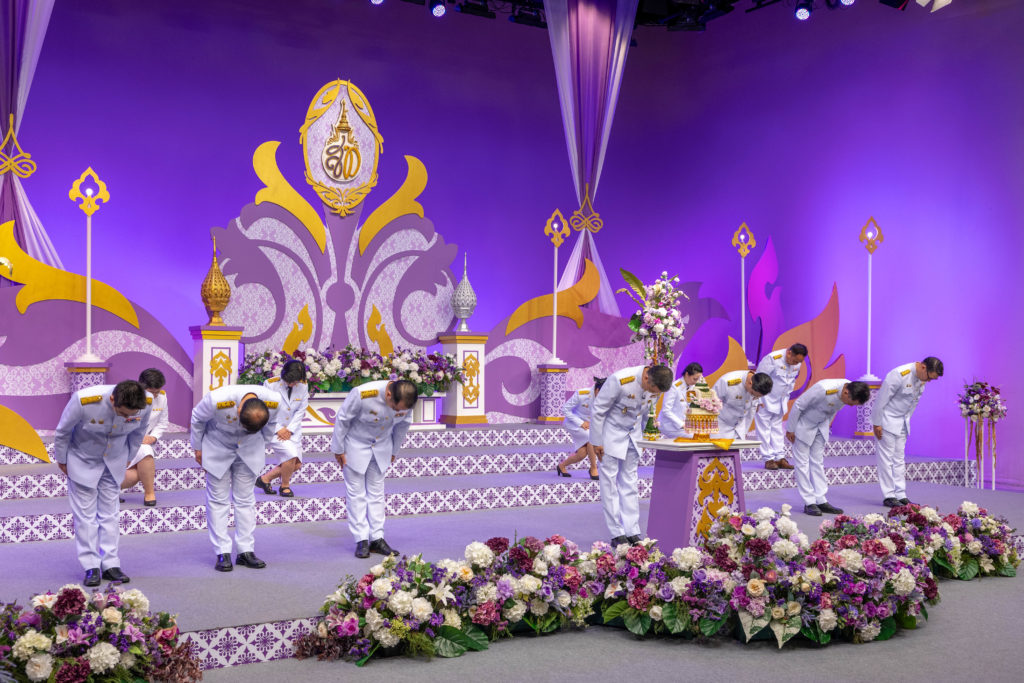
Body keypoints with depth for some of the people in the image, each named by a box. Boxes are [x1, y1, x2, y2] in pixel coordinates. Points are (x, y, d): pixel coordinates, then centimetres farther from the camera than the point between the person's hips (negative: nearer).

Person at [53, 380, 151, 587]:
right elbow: (62, 432, -15)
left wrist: (128, 459, 10)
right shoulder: (83, 401, -36)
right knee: (85, 515, -1)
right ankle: (91, 567, 7)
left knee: (110, 513, 6)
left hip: (114, 462, 3)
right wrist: (61, 460, -2)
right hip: (83, 462, -3)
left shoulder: (144, 406, -26)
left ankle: (110, 565, 12)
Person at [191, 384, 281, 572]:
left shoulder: (273, 402, -29)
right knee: (218, 499, -2)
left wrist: (262, 447, 8)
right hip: (218, 447, -2)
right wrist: (198, 448, -3)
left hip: (249, 449, 2)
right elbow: (197, 418, -13)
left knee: (246, 499, 3)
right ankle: (222, 553, 3)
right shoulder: (218, 400, -37)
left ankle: (246, 551, 9)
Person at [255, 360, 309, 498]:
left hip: (292, 430, 5)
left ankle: (265, 479, 20)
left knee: (296, 464, 2)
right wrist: (278, 429, -15)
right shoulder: (270, 384, -14)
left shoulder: (303, 386, -4)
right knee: (291, 455, -23)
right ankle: (285, 486, 3)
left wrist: (290, 429, -12)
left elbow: (301, 411, -1)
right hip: (273, 428, -5)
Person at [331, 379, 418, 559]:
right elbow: (342, 419, -19)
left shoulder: (406, 400, -21)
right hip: (355, 445, -4)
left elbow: (402, 425, 1)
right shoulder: (363, 394, -36)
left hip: (381, 447, 4)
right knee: (356, 493, -1)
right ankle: (361, 541, 3)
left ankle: (377, 538, 11)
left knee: (376, 493, 7)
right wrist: (339, 450, -10)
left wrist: (394, 451, 11)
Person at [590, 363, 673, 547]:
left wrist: (641, 437, 14)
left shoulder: (656, 384, -11)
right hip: (611, 434, -5)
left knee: (629, 483, 5)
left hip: (632, 434, 5)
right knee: (610, 483, -4)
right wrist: (597, 442, -14)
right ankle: (617, 534, 0)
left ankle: (632, 532, 7)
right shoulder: (620, 380, -30)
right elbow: (598, 410, -19)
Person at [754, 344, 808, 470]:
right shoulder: (773, 359, -24)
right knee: (764, 429, -4)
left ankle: (779, 458, 10)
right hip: (765, 401, -7)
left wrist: (786, 398, 13)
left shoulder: (797, 363, -2)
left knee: (777, 429, 9)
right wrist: (758, 401, -17)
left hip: (780, 402, 7)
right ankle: (768, 459, -1)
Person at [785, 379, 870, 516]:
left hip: (820, 425, 7)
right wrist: (790, 430, -16)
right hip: (803, 425, -7)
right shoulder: (824, 389, -37)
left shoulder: (850, 393, -15)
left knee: (818, 463, 8)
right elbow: (798, 406, -25)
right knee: (803, 463, -3)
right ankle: (809, 503, 0)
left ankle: (821, 501, 10)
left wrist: (826, 425, 15)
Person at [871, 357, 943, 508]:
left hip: (902, 422, 8)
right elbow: (881, 399, -21)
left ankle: (901, 495, 11)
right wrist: (877, 424, -18)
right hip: (887, 420, -8)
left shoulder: (922, 378, 0)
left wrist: (907, 420, 15)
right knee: (886, 459, -5)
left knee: (899, 460, 9)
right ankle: (888, 496, -2)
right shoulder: (899, 375, -24)